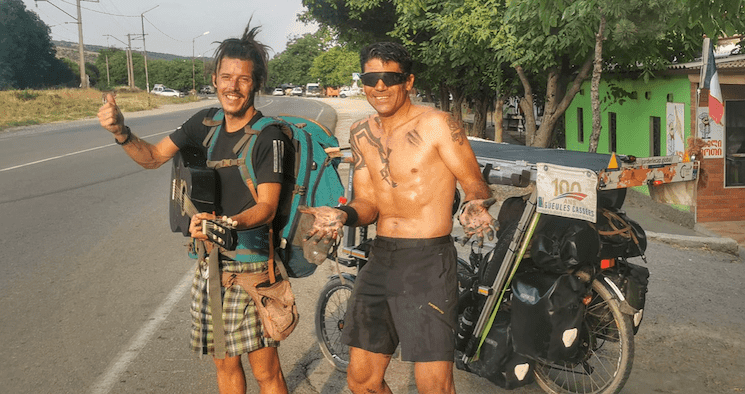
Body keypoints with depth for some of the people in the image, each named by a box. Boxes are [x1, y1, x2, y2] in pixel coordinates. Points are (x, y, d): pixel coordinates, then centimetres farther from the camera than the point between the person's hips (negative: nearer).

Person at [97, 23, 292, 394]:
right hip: (210, 265, 6)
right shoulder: (206, 122, 5)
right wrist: (121, 132, -10)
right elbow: (153, 157, 10)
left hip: (250, 268, -6)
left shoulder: (268, 137, -15)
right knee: (225, 364, 17)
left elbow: (267, 207, -19)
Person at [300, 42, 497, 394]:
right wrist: (342, 216, -13)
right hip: (379, 260, 6)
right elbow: (368, 202, 9)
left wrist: (474, 206, -29)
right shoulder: (362, 134, 10)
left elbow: (474, 182, -6)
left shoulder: (437, 124, -7)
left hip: (428, 262, -6)